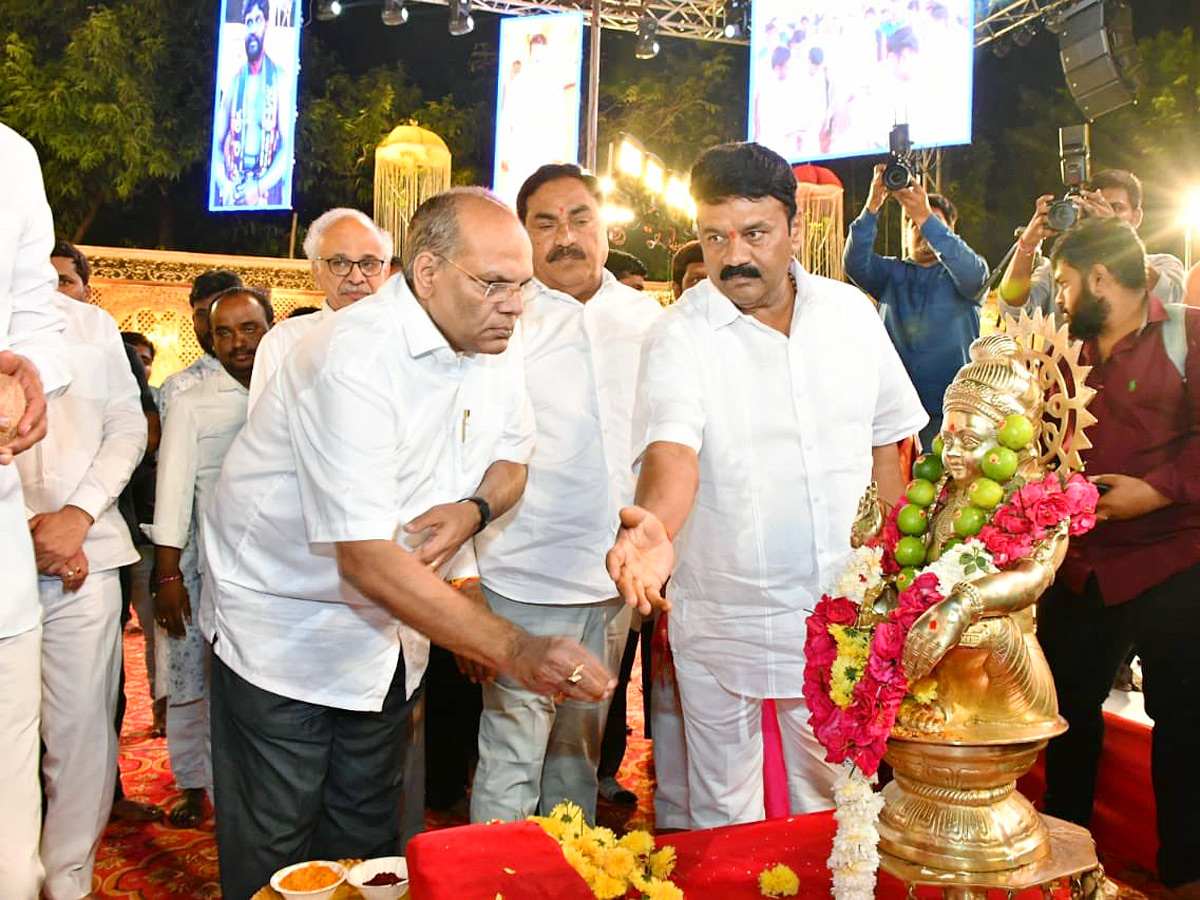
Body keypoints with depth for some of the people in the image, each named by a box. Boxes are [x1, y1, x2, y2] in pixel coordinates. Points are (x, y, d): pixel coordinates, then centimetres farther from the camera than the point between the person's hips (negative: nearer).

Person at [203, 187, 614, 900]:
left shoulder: (492, 343, -4)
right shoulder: (354, 359, -29)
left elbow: (512, 457, 9)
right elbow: (366, 560, -34)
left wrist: (473, 508, -16)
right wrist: (514, 651, -38)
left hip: (387, 629, 7)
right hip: (286, 624, -6)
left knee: (367, 842, 18)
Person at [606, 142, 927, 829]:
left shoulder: (851, 312, 1)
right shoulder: (680, 335, -11)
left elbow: (884, 442, 10)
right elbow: (672, 446, -28)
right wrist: (656, 523, -48)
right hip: (722, 618, -3)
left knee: (833, 800, 20)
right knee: (724, 810, 13)